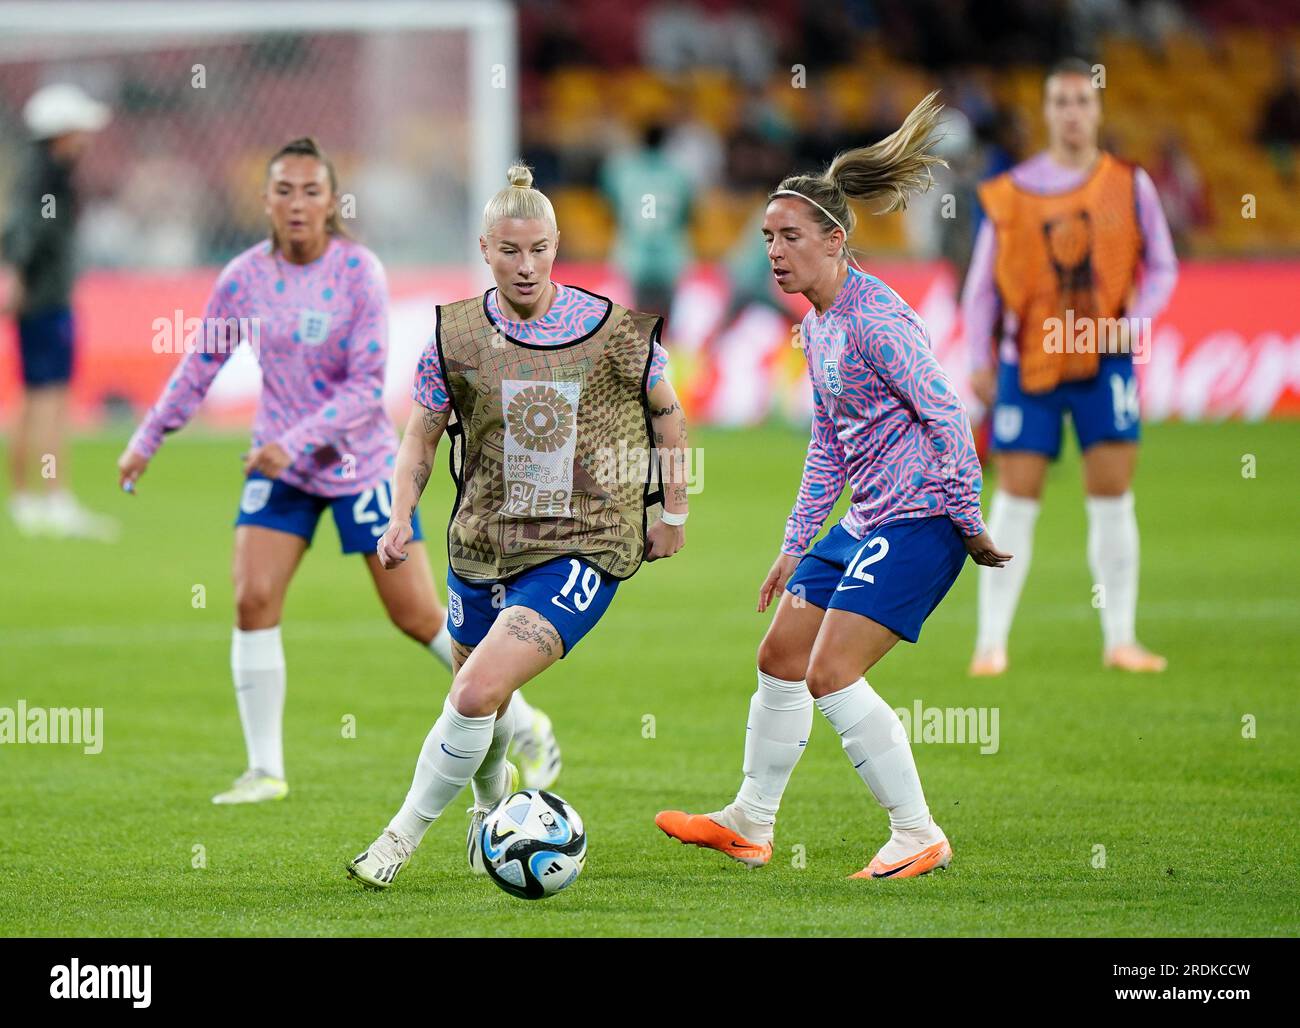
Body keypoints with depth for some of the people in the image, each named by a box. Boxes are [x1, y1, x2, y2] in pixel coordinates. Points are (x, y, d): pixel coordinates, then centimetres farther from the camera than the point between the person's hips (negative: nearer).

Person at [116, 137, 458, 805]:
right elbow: (199, 365, 9)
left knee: (417, 616, -2)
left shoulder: (359, 272, -14)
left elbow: (366, 384, -19)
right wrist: (147, 440, 10)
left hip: (359, 461, -3)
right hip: (277, 464, 3)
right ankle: (265, 770, -5)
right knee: (253, 600, -12)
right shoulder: (244, 278, -4)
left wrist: (296, 441, -28)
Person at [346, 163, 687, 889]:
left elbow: (667, 414, 8)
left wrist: (674, 512, 11)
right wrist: (401, 522, -6)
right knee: (480, 700, 18)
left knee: (478, 692, -20)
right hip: (481, 547, 4)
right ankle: (493, 798, 53)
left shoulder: (615, 327, -7)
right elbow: (421, 440, 8)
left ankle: (406, 835, -3)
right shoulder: (456, 336, -2)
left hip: (584, 549, -4)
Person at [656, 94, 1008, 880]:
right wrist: (797, 543, 20)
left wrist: (968, 521, -18)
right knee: (781, 655, 14)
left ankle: (918, 836, -9)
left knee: (831, 673, -15)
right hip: (866, 520, 10)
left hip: (919, 520, -10)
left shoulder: (877, 319, -18)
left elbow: (947, 416, -20)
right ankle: (750, 823, 27)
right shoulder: (816, 325, 12)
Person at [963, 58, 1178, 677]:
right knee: (1015, 501, -3)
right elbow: (982, 283, 6)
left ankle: (1119, 639, 7)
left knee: (1112, 500, -1)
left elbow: (1161, 266, 8)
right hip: (1028, 363, -1)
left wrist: (1136, 320, -10)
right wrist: (980, 362, 0)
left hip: (1103, 359, 1)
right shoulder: (1010, 194, 1)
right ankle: (991, 643, 2)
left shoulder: (1130, 186, 2)